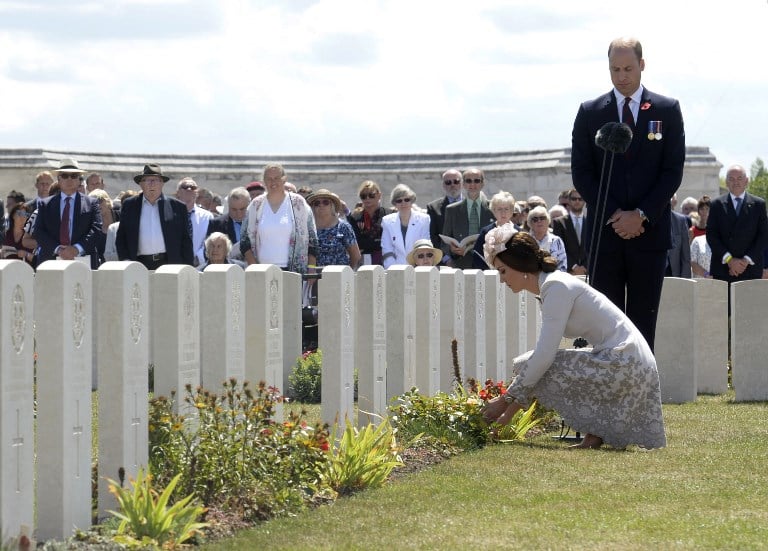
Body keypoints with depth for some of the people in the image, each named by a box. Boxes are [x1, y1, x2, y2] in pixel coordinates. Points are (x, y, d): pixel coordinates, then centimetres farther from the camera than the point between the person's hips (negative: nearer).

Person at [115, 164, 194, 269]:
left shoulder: (177, 206, 9)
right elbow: (120, 238, 14)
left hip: (169, 265, -1)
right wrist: (125, 261, 1)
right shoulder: (129, 205, 13)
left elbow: (186, 241, 8)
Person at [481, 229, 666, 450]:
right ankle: (597, 433, 12)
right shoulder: (550, 285, 13)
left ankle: (595, 434, -3)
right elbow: (545, 352, 17)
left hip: (624, 363, -10)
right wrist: (510, 408, 15)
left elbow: (544, 355, -21)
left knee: (535, 369, -11)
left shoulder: (556, 286, -16)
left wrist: (507, 399, -13)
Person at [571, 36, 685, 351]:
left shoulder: (667, 110, 6)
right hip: (604, 231, 1)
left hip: (650, 231, -1)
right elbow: (581, 172, 3)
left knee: (644, 321, 0)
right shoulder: (590, 113, 8)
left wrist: (642, 215, -10)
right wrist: (614, 215, -8)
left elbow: (673, 170, 1)